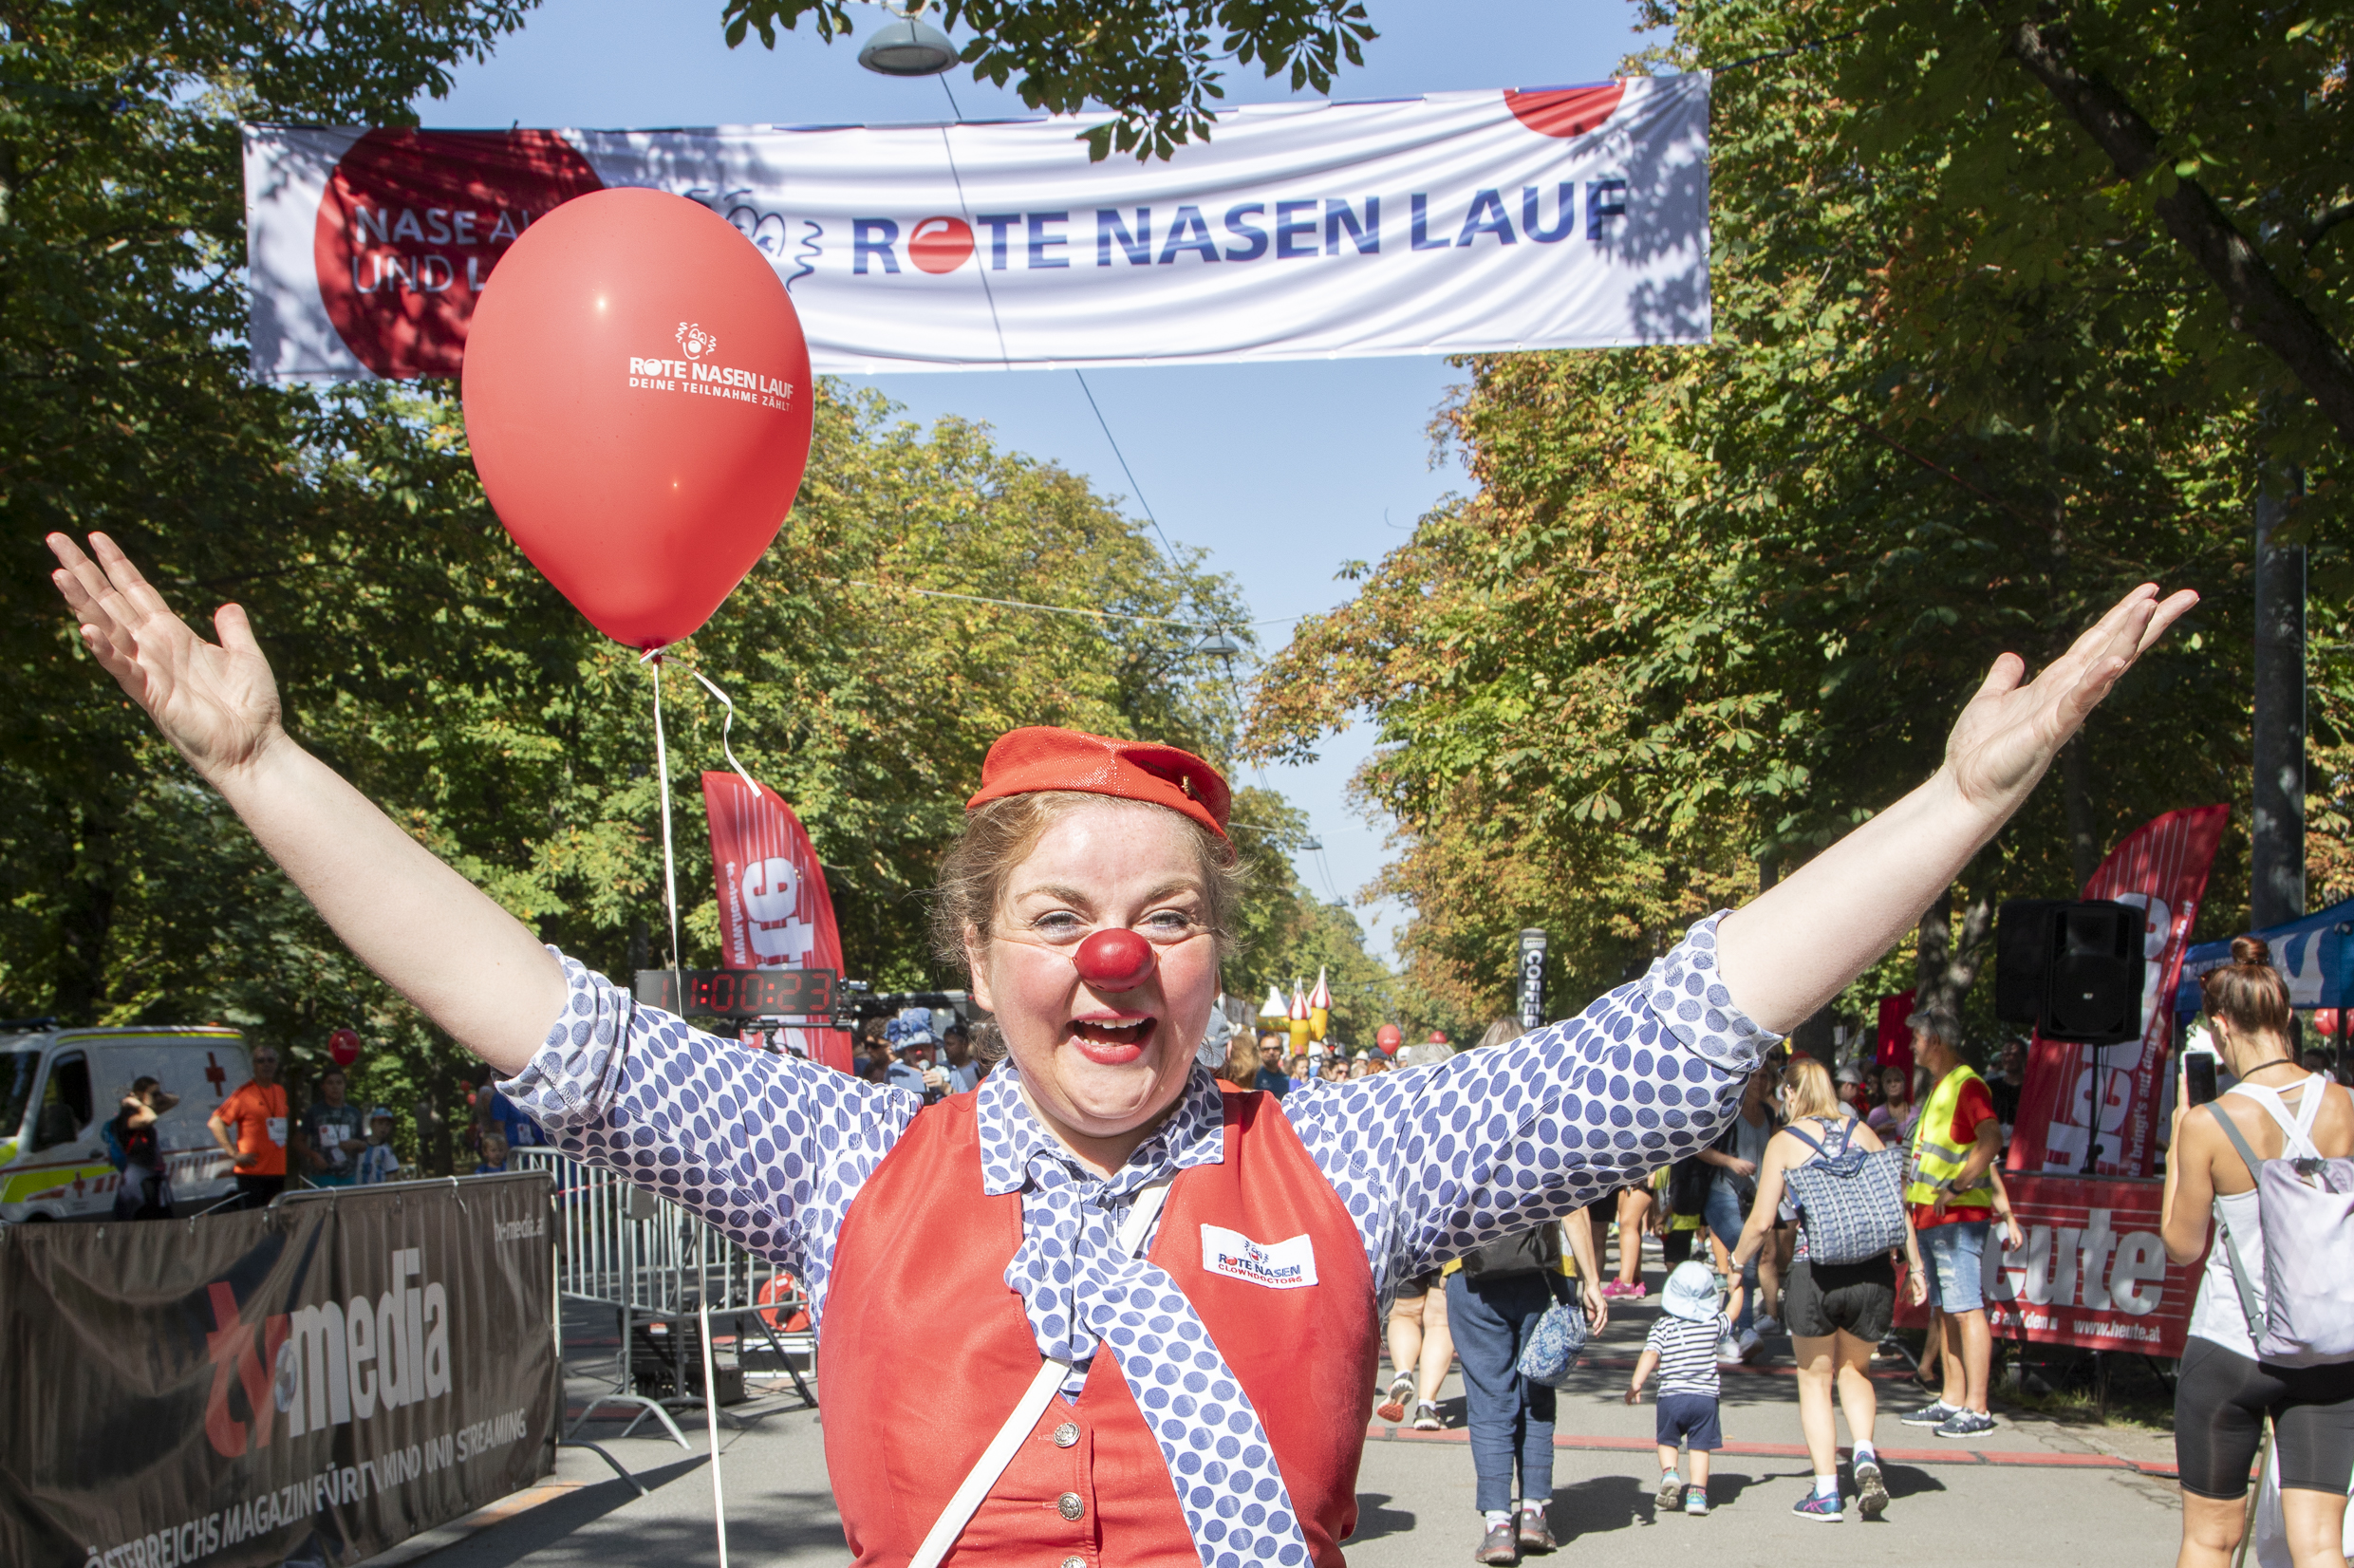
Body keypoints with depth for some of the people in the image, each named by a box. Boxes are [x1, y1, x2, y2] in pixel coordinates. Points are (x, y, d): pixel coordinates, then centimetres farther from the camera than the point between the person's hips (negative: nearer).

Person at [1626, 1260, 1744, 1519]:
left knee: (1667, 1440, 19)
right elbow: (1732, 1312, 24)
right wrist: (1736, 1287, 40)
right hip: (1705, 1397, 0)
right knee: (1700, 1447, 7)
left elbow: (1650, 1354, -16)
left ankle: (1669, 1473, -3)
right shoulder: (1714, 1324, 4)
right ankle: (1696, 1493, -2)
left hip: (1671, 1396, 0)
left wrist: (1636, 1383, -23)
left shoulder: (1662, 1327, -1)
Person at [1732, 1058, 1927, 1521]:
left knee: (1815, 1380, 14)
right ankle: (1865, 1453, 0)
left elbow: (1761, 1223, -1)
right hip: (1873, 1272, 3)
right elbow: (1897, 1207, 5)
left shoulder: (1784, 1142, 1)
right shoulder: (1864, 1133, 9)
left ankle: (1826, 1492, 9)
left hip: (1815, 1274, -3)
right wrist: (1915, 1266, 11)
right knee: (1854, 1369, 24)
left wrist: (1736, 1260, 15)